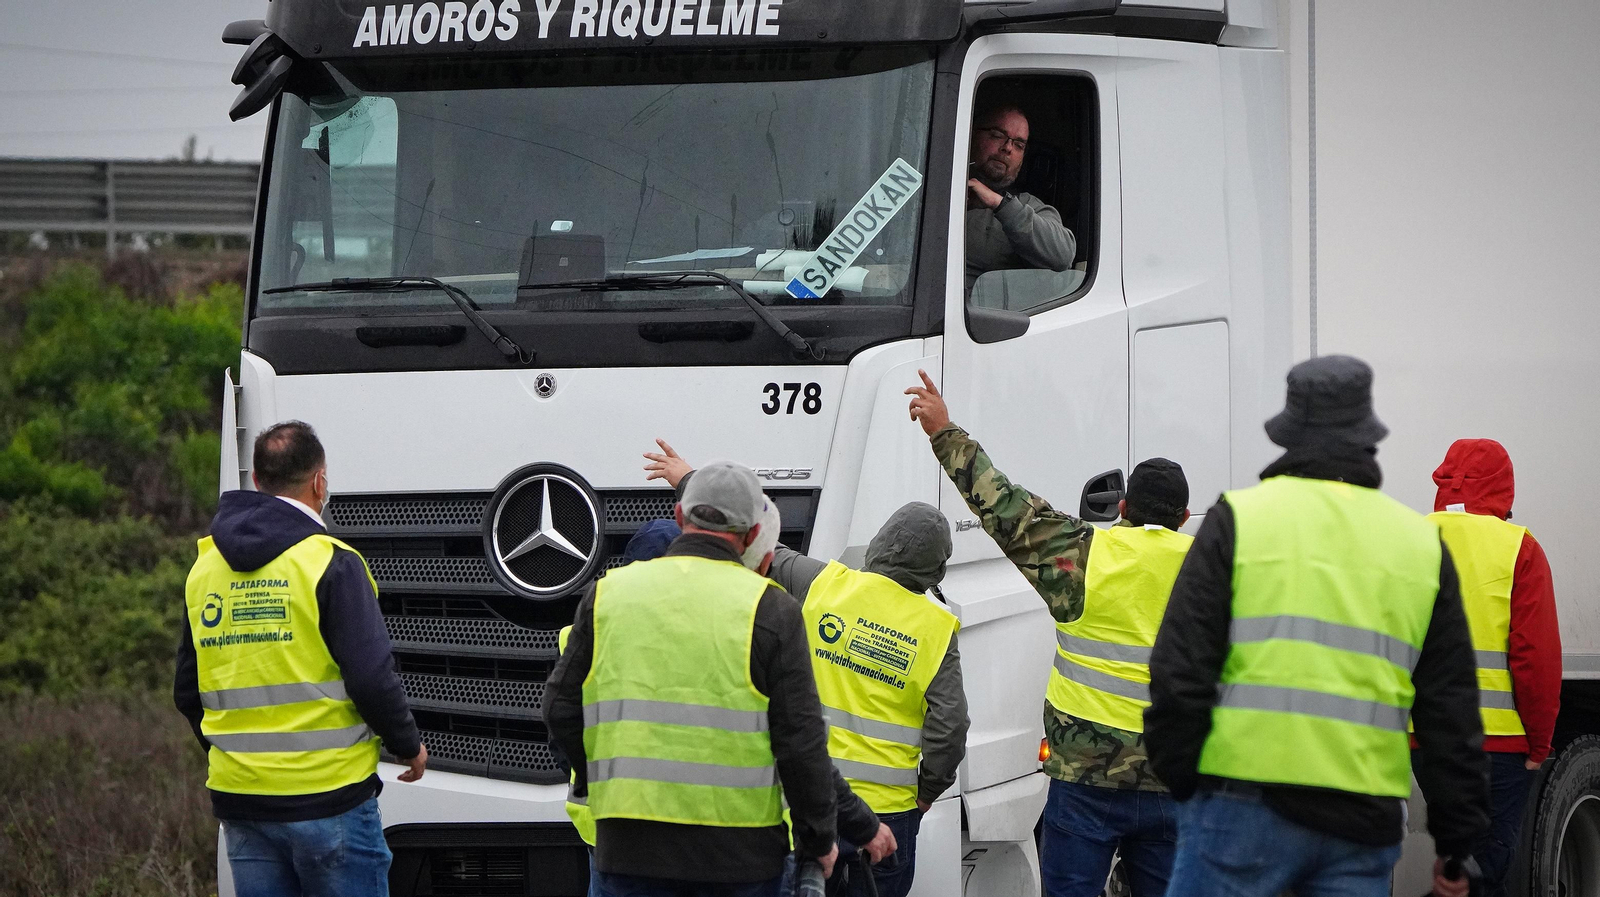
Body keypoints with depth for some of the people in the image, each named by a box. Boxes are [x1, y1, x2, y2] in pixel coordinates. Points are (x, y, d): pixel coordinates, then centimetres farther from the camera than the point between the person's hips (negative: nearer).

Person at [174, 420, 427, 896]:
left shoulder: (205, 567, 10)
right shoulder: (330, 563, -10)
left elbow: (187, 691, 16)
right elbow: (372, 679, -15)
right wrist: (409, 746, 3)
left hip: (238, 801, 6)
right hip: (329, 799, -6)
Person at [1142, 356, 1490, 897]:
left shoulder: (1238, 519, 2)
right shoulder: (1422, 544, 12)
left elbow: (1180, 670, -2)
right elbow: (1452, 712, 12)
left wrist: (1180, 781, 9)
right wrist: (1456, 843, 16)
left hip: (1247, 803, -3)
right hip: (1365, 824, 3)